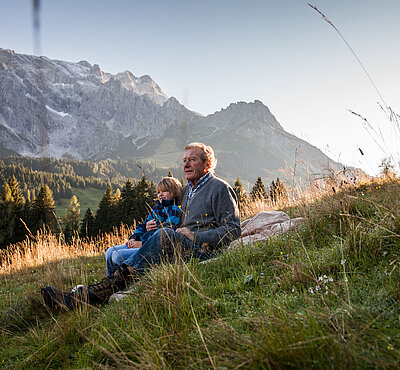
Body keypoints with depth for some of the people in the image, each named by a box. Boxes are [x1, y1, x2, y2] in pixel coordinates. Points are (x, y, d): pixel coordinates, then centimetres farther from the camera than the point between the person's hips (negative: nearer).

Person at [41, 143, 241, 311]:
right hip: (184, 249, 8)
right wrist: (158, 228, 10)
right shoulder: (187, 190, 26)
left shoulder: (220, 189, 2)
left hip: (205, 251, -8)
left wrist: (194, 236, -14)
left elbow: (233, 230, -6)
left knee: (165, 236, -37)